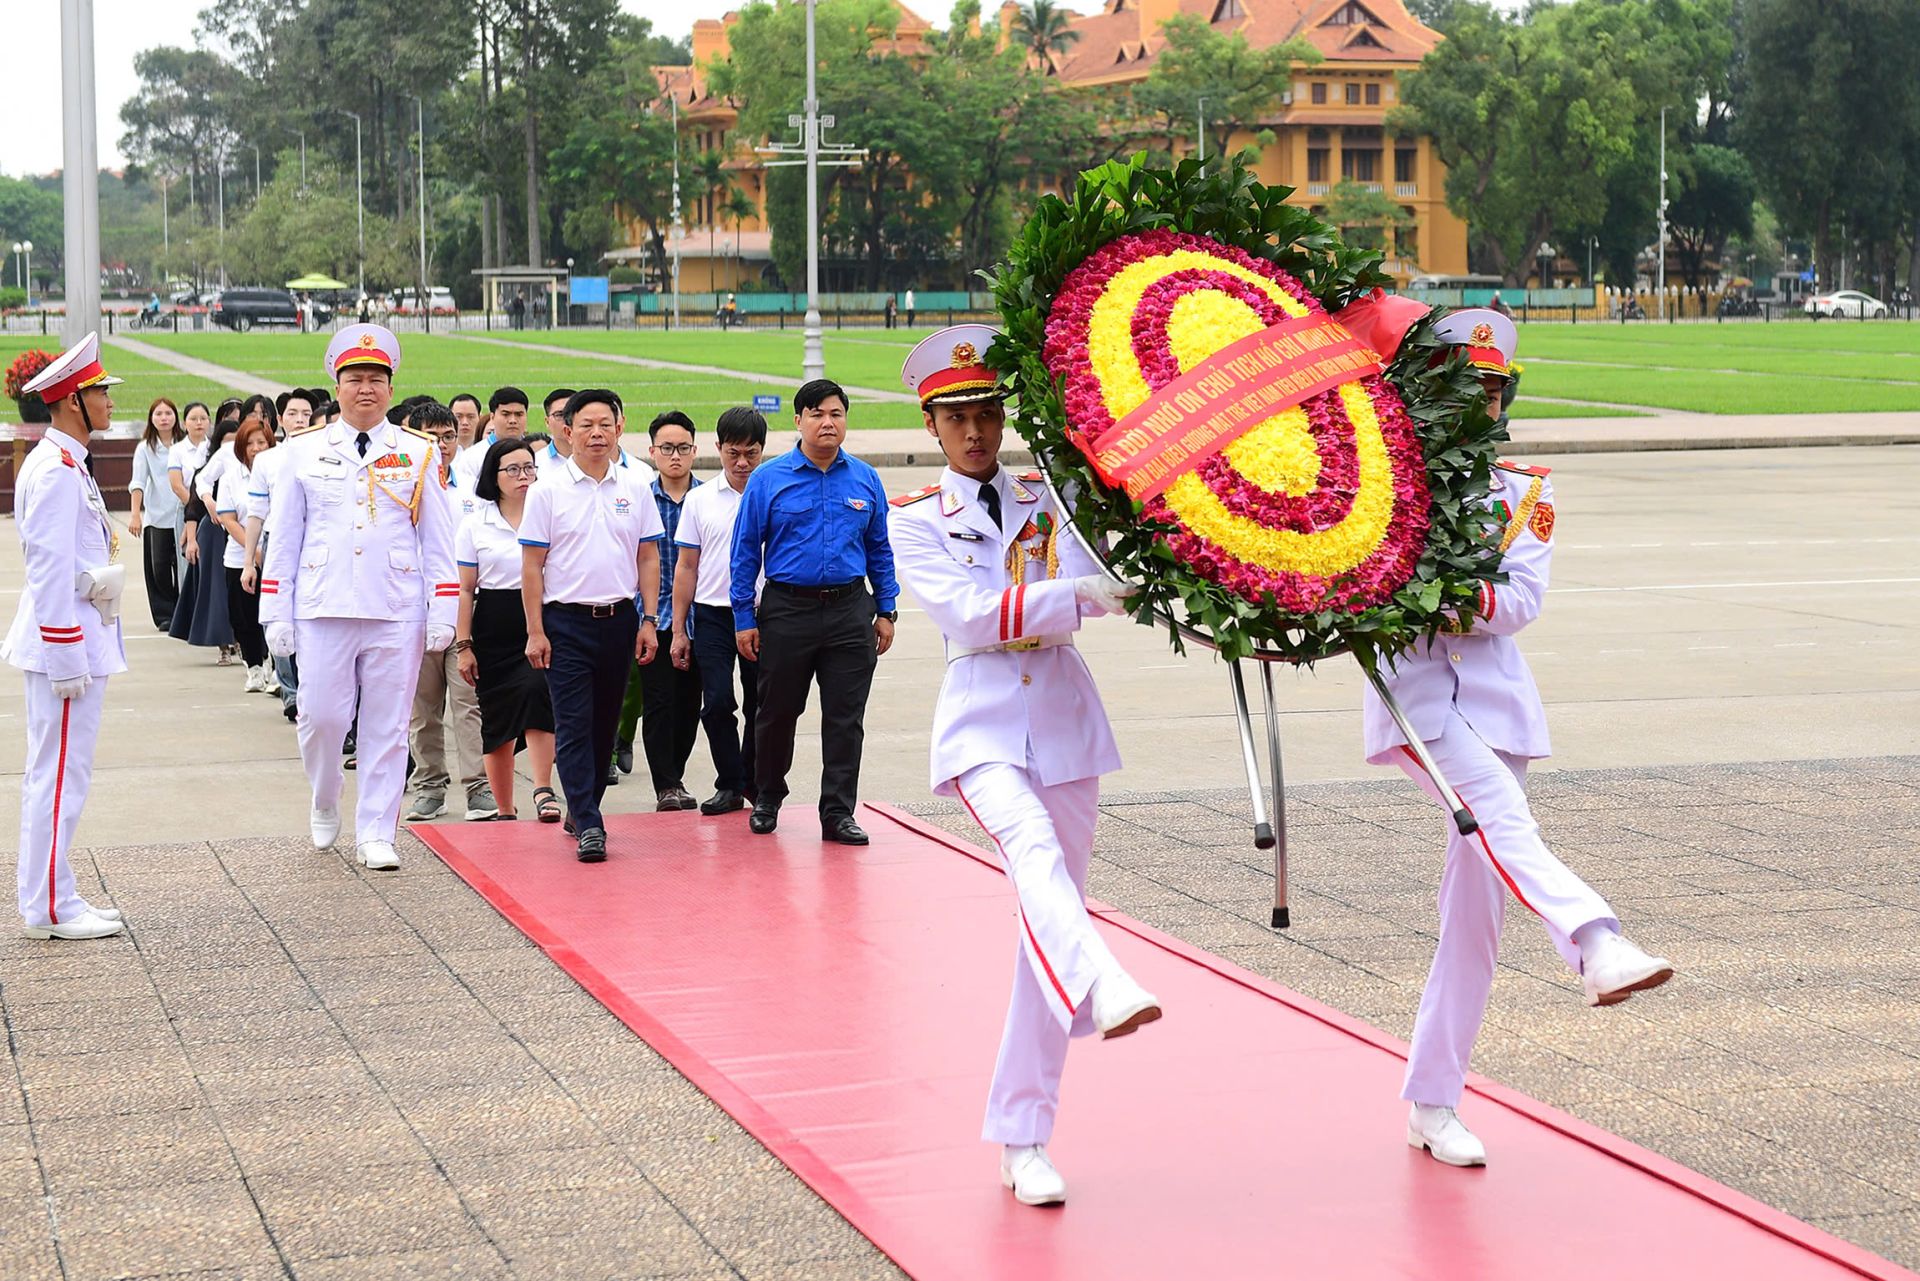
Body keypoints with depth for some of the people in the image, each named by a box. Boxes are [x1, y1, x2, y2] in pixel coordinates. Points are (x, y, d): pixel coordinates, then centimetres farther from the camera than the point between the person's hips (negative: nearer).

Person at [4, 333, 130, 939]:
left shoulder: (66, 465, 15)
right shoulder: (57, 471, -17)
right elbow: (52, 571, -21)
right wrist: (68, 661, -22)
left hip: (75, 640, 11)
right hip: (65, 643, -11)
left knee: (54, 773, 14)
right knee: (60, 775, -5)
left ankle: (50, 900, 20)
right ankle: (49, 908, 0)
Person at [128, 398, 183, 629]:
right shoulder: (145, 448, 3)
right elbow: (138, 482, -4)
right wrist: (135, 514, -15)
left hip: (182, 514, 0)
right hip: (156, 516, 0)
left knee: (182, 565, -2)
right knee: (158, 567, -3)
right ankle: (164, 615, 7)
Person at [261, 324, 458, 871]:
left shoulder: (419, 453, 7)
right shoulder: (305, 453, 8)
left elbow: (437, 539, 7)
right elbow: (282, 538, 9)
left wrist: (442, 613, 0)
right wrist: (277, 615, 3)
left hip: (397, 614, 0)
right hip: (323, 610, 0)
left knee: (387, 725, 2)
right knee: (321, 717, -1)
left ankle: (375, 832, 10)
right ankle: (324, 805, 26)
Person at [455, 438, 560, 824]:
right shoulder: (475, 525, 7)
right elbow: (466, 590, 6)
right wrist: (463, 644, 0)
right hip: (494, 629, 1)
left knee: (536, 691, -25)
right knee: (497, 716, 4)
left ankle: (543, 790, -27)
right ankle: (504, 811, 13)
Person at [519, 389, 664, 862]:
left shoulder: (634, 489, 7)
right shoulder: (548, 490, -2)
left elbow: (648, 558, 11)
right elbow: (532, 565, -1)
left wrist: (648, 621, 3)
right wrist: (535, 632, -6)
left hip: (619, 620, 3)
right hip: (566, 622, -3)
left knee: (604, 724, 10)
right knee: (573, 726, -7)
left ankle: (582, 809, 24)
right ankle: (588, 826, -9)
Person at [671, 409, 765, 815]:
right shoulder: (700, 500, 6)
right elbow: (686, 567, 9)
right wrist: (679, 630, 6)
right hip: (713, 614, 1)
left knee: (760, 705, 5)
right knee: (717, 703, -6)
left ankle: (755, 782, 21)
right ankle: (730, 785, 6)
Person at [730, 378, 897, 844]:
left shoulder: (864, 479, 6)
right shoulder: (769, 480, -1)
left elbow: (879, 550, 13)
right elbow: (746, 552, 1)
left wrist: (885, 611, 8)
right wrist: (744, 619, -3)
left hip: (850, 612, 1)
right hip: (787, 609, -1)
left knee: (845, 718, 1)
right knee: (777, 713, 9)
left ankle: (838, 813, 7)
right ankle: (766, 802, 28)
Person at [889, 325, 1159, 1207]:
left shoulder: (1048, 498, 11)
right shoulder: (914, 521, 4)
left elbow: (1096, 585, -4)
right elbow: (968, 614, -13)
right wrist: (1080, 596, -23)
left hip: (1064, 718, 3)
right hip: (984, 722, -3)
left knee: (1050, 910, 4)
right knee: (1032, 850, -33)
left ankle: (1022, 1138, 12)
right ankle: (1103, 992, -60)